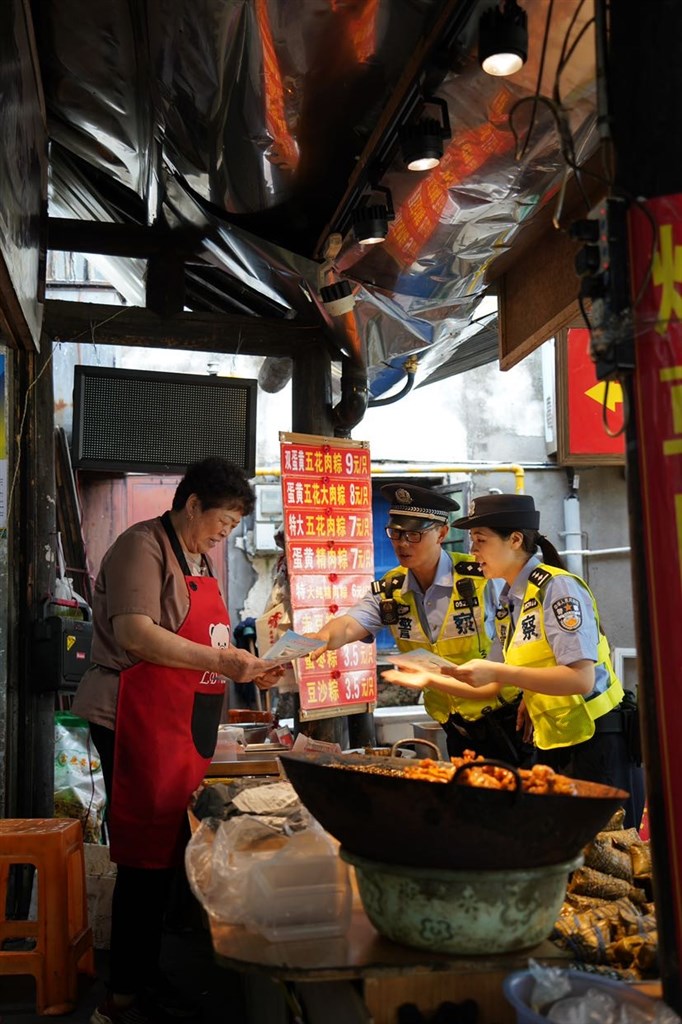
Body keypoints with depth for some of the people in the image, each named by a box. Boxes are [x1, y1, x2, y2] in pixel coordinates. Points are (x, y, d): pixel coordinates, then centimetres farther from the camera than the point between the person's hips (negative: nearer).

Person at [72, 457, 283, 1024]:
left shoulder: (201, 560, 19)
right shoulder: (143, 546, -10)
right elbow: (136, 635, -22)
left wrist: (248, 670, 12)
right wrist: (221, 661, -22)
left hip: (186, 725, 9)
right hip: (139, 722, -9)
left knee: (167, 853, 13)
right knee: (146, 856, -3)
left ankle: (148, 976, 26)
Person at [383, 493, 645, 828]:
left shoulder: (558, 587, -15)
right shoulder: (507, 602, 9)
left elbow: (582, 677, -25)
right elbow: (492, 686, 15)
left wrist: (497, 671, -27)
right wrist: (430, 680, 6)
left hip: (597, 745, -8)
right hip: (551, 746, 8)